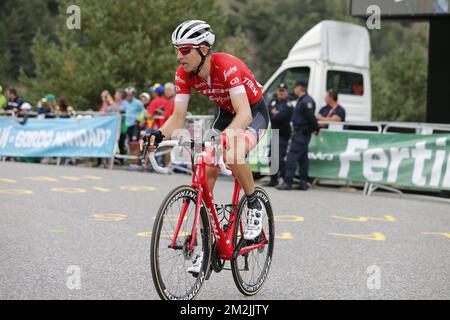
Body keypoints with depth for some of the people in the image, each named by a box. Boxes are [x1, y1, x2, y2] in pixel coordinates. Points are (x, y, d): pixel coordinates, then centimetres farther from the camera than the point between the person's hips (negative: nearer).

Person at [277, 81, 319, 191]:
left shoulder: (306, 101, -17)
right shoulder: (302, 100, 16)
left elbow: (311, 117, -20)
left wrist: (316, 129, -13)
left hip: (302, 133, -11)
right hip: (301, 133, 11)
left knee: (292, 157, -12)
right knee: (303, 158, 12)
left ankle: (288, 182, -13)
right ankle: (303, 183, 16)